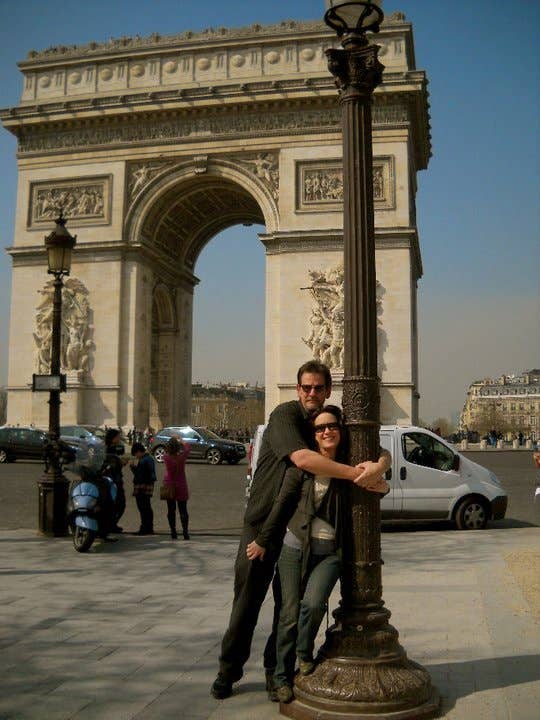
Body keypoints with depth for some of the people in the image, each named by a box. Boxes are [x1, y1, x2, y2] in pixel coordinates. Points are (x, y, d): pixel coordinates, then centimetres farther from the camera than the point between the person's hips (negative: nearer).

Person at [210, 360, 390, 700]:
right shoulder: (285, 414, -15)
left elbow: (383, 452, 0)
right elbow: (301, 458, -32)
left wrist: (378, 467, -26)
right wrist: (357, 474, -33)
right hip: (262, 520, -4)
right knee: (247, 599, 6)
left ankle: (276, 671, 22)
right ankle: (229, 669, 22)